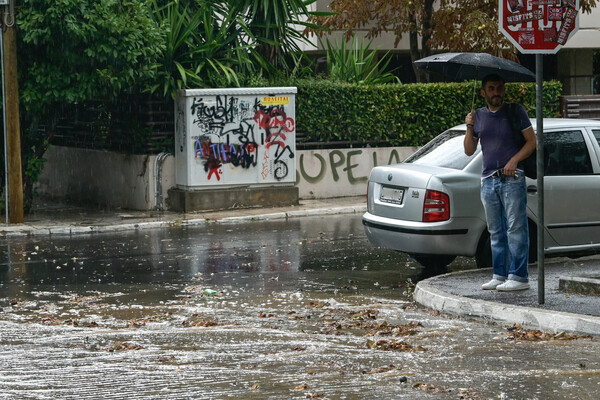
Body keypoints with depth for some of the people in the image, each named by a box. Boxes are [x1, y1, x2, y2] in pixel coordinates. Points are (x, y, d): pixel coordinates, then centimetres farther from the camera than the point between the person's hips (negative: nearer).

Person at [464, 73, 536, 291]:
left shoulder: (516, 111, 3)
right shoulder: (478, 116, 15)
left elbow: (531, 142, 0)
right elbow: (469, 151, 15)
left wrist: (514, 160, -14)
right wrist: (469, 128, -1)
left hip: (512, 179, -5)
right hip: (488, 181, 5)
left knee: (516, 229, -7)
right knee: (496, 232, 7)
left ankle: (519, 276, -8)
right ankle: (499, 275, 11)